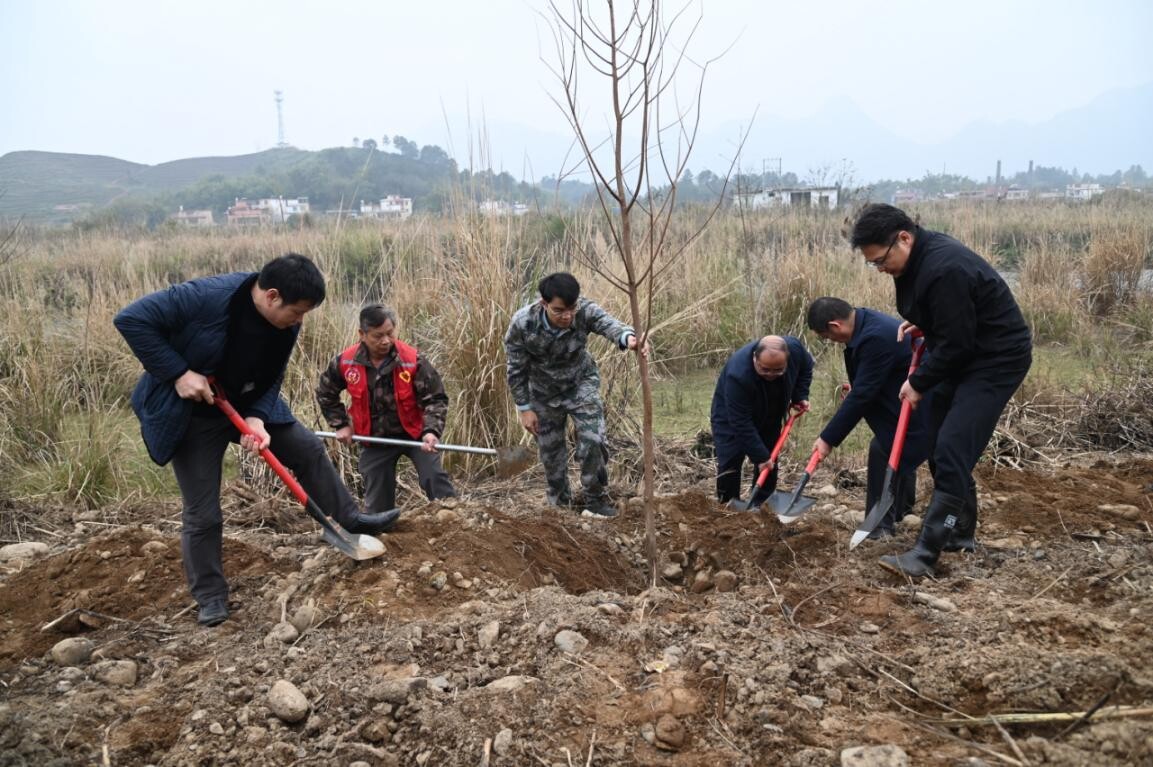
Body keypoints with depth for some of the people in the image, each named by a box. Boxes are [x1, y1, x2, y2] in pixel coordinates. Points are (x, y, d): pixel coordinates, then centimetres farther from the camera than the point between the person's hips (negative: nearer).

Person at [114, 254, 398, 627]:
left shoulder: (285, 324, -12)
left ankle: (351, 519, 21)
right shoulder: (206, 296, -32)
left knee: (308, 447, 5)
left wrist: (257, 418, -17)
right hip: (190, 415, -6)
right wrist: (178, 373, -31)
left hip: (247, 406, 6)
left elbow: (270, 378, 1)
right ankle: (210, 597, 15)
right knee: (202, 514, -2)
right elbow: (131, 319, -28)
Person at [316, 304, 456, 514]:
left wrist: (431, 431, -30)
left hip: (413, 433, -2)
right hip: (373, 439, 2)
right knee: (377, 500, 8)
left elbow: (436, 398, -16)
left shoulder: (413, 360, -20)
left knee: (434, 477, -17)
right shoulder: (346, 362, -12)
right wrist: (341, 424, 3)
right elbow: (325, 393, 8)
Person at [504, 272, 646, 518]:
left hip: (581, 383, 0)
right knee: (550, 450, 10)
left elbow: (608, 324, -51)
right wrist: (524, 408, -14)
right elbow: (517, 369, -16)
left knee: (592, 440, -14)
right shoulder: (522, 324, -29)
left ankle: (596, 498, 8)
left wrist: (628, 337, -73)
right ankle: (560, 503, 34)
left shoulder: (584, 311, -29)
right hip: (544, 392, 0)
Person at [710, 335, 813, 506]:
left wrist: (800, 396, -12)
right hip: (731, 418, -5)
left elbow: (806, 367, 0)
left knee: (769, 464, 6)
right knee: (729, 464, -12)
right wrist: (759, 456, -33)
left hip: (769, 419, 5)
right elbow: (741, 424, -36)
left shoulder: (795, 348, -29)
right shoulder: (738, 375, -44)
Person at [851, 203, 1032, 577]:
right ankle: (961, 535, 26)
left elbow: (956, 343, -25)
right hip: (962, 357, 10)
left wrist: (919, 383, -12)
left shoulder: (945, 269, -29)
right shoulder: (918, 256, 2)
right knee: (939, 445, 12)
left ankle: (925, 555, -14)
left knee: (952, 451, -16)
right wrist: (919, 324, 1)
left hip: (996, 361, -10)